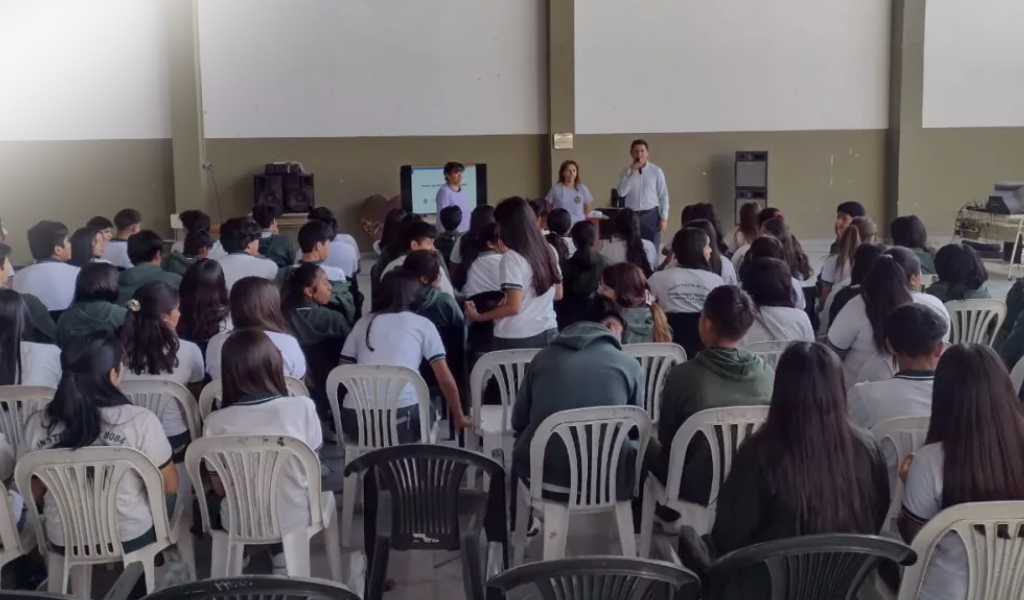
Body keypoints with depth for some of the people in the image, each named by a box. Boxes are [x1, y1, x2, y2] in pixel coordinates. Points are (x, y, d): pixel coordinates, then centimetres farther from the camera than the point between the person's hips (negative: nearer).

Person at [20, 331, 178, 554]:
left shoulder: (37, 424, -12)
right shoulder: (139, 420, -23)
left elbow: (34, 494, 1)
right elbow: (169, 485, -10)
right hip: (130, 537, -4)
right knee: (166, 491, 30)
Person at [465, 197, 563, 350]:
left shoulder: (512, 257, -14)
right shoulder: (549, 250, 6)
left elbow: (514, 307, -17)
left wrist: (478, 316, -6)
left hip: (518, 338, -6)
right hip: (548, 332, 6)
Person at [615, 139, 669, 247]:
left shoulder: (656, 171, -1)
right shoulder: (627, 171, 4)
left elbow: (663, 196, 0)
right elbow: (621, 192, -9)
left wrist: (664, 218, -4)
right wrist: (632, 174, -15)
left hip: (651, 215, -1)